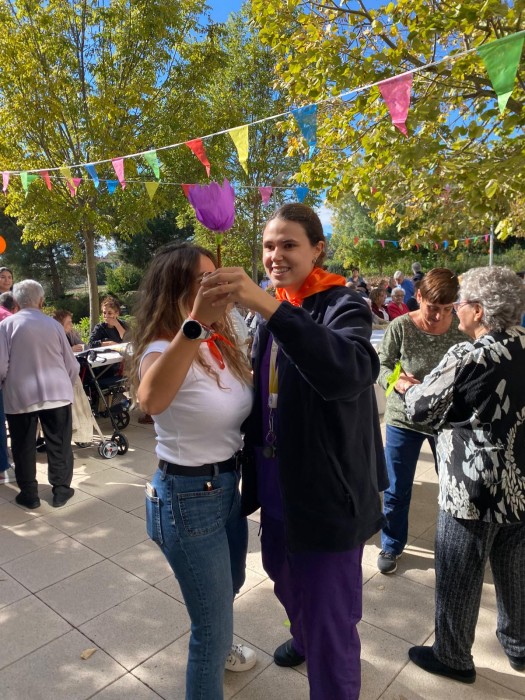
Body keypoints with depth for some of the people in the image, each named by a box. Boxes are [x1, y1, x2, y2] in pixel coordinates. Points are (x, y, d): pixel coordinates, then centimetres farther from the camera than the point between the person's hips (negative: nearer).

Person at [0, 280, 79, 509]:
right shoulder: (54, 324, 1)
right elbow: (71, 365, 5)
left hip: (20, 396, -1)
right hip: (56, 393, 1)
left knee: (24, 447, 12)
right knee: (59, 444, 11)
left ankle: (29, 494, 22)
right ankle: (61, 491, 20)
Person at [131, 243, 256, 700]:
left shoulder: (224, 346, 1)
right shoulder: (163, 349, -22)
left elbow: (246, 400, 15)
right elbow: (152, 400, -47)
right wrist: (194, 322, -56)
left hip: (229, 485, 9)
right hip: (188, 496, -8)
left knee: (230, 586, 32)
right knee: (212, 619, 7)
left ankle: (218, 647, 62)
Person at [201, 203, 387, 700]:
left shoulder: (343, 305, -16)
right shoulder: (272, 313, 6)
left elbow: (350, 372, -38)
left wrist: (266, 305, -45)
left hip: (327, 491, -7)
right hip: (278, 485, 8)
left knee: (330, 616, 5)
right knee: (287, 583, 29)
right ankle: (304, 639, 59)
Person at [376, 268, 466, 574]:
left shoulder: (462, 327, -9)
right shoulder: (400, 326, -15)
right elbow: (381, 365, -9)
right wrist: (397, 381, -29)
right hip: (404, 418, -1)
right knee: (396, 490, 10)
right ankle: (392, 545, 34)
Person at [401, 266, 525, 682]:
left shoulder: (468, 357, -22)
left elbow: (420, 409, -13)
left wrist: (408, 389, 8)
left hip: (473, 488, -7)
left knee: (458, 577, 12)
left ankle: (453, 658, 31)